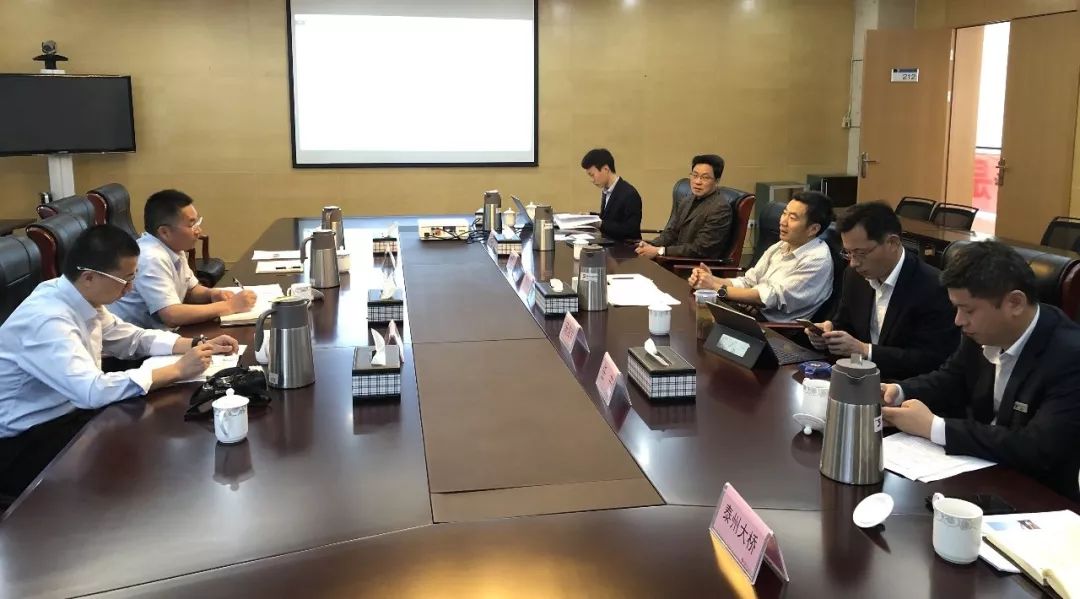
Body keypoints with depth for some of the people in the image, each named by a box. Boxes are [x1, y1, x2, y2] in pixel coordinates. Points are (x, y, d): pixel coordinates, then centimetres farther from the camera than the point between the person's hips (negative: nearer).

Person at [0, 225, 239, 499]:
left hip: (68, 411, 8)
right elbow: (92, 391, -37)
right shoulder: (46, 319, -29)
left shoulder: (80, 300, -3)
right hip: (24, 443, -8)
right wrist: (177, 370, -29)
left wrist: (199, 344, -2)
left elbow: (132, 338, 12)